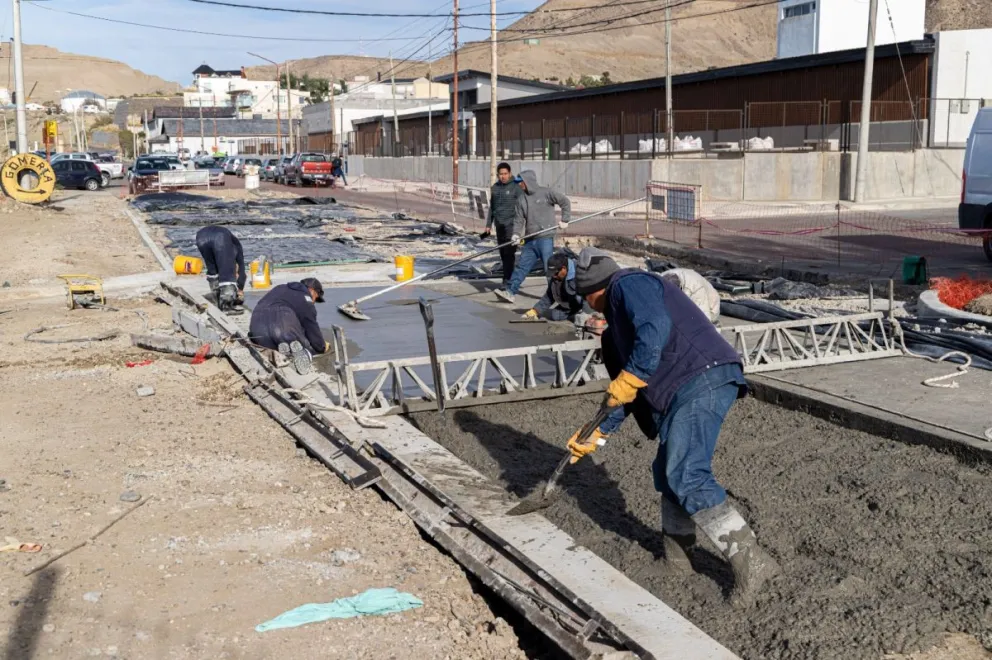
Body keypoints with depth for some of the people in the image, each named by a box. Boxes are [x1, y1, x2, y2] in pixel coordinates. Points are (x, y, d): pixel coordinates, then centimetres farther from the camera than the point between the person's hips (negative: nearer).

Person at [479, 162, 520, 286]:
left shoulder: (516, 187, -5)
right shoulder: (495, 187, 12)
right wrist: (488, 225, 17)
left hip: (511, 225, -6)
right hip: (499, 225, 6)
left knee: (509, 253, -11)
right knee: (503, 254, 8)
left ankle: (507, 280, -12)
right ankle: (509, 279, 16)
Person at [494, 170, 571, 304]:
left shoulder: (546, 193, -5)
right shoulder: (521, 199, 11)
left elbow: (565, 202, -1)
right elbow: (519, 219, 8)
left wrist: (564, 220, -4)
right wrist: (516, 234, -8)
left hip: (545, 238, -5)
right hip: (530, 240, 5)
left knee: (549, 268, -4)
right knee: (521, 266, 3)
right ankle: (510, 291, 4)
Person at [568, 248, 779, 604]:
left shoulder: (628, 285, 0)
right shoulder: (622, 309, 30)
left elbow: (655, 330, -22)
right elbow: (632, 389, 33)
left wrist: (628, 378, -15)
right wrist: (597, 434, 33)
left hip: (702, 380, -11)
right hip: (689, 387, 11)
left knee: (686, 476, -16)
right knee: (669, 470, 18)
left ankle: (751, 561, -16)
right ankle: (675, 552, 31)